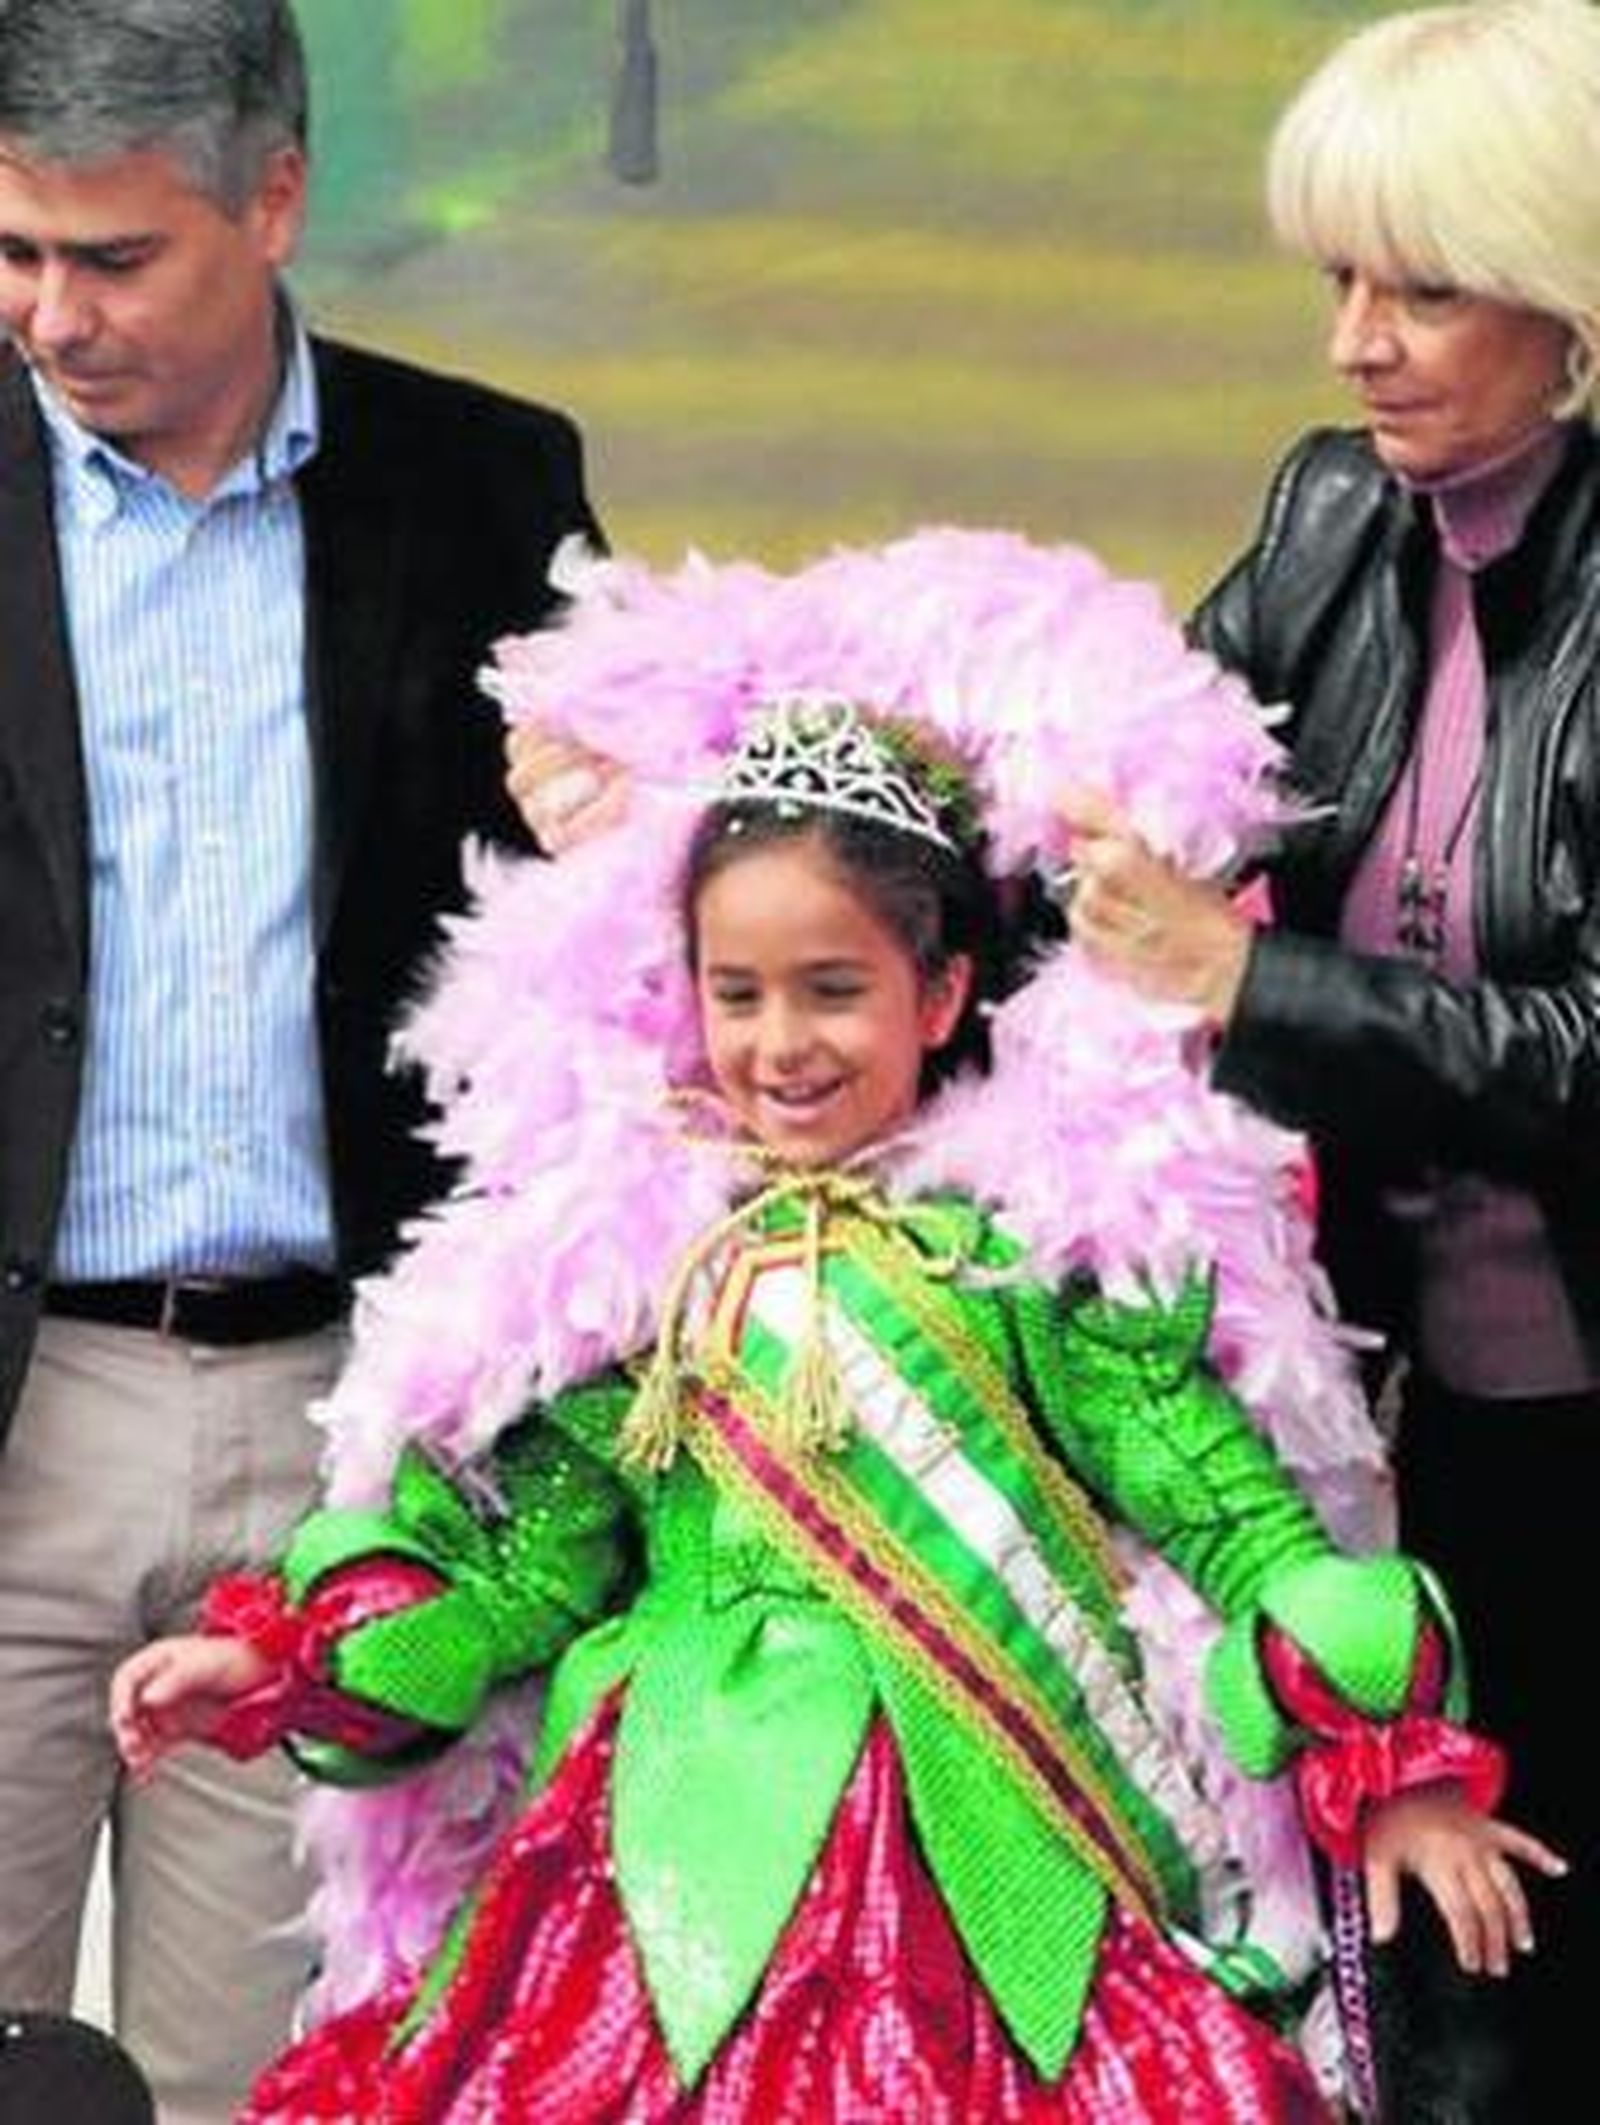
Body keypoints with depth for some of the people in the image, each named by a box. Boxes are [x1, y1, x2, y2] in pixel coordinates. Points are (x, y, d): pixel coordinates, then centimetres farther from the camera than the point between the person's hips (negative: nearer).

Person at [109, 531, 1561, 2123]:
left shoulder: (1048, 1226, 2)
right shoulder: (619, 1245, 11)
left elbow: (1225, 1514, 1)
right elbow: (528, 1562, 15)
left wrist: (1387, 1763, -5)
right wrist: (281, 1662, 7)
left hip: (975, 1882, -2)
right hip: (687, 1875, 3)